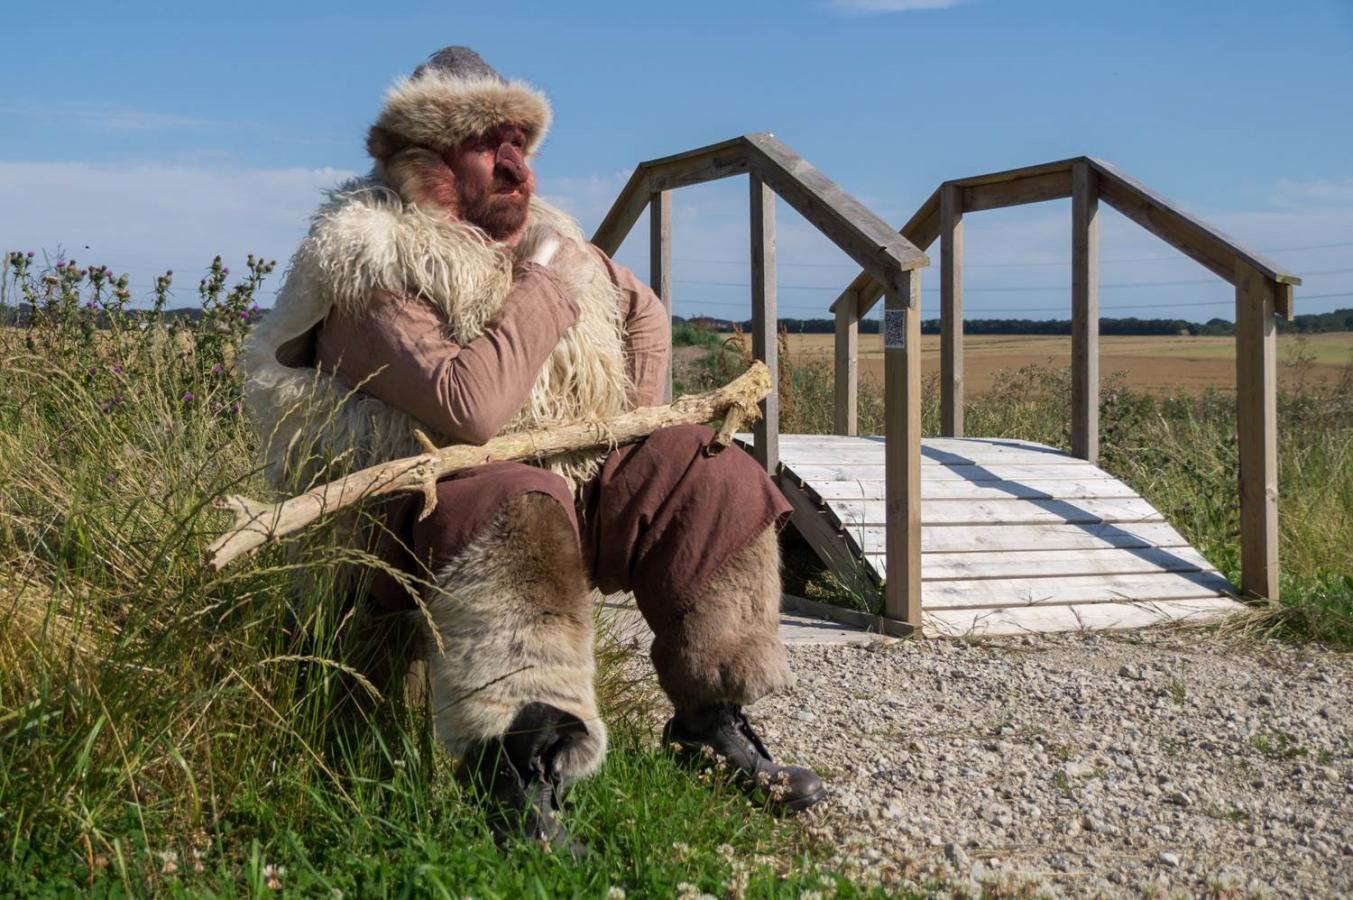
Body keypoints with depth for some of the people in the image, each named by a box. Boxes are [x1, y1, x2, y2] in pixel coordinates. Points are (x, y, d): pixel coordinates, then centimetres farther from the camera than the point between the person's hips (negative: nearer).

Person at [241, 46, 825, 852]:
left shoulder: (545, 239, 10)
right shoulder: (371, 269, -17)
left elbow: (643, 309, 23)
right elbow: (469, 407, -31)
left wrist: (641, 419, 6)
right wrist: (545, 285, -21)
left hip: (573, 475, 8)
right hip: (430, 495, -8)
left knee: (711, 478, -5)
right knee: (515, 516, -40)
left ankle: (712, 721, 4)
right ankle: (516, 777, -44)